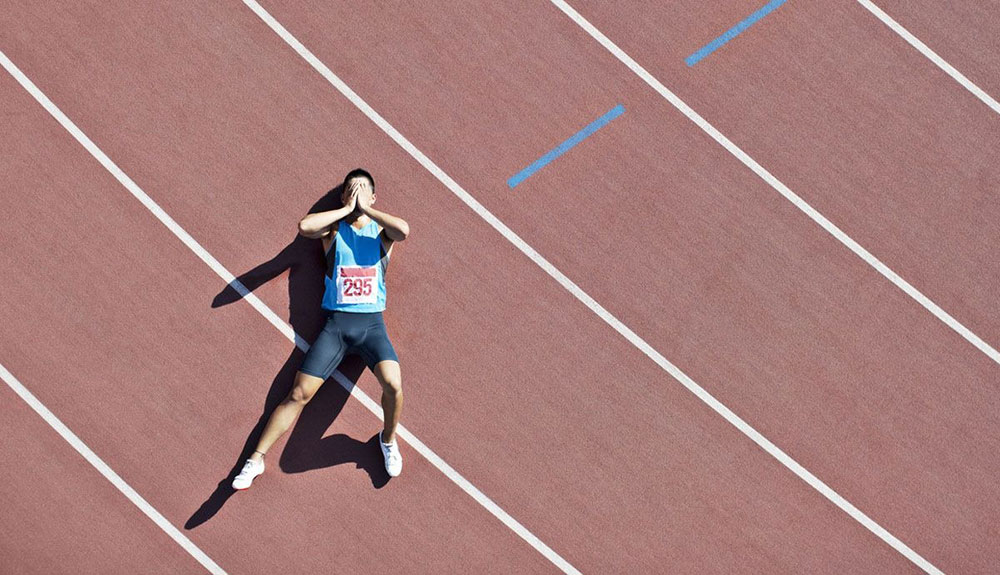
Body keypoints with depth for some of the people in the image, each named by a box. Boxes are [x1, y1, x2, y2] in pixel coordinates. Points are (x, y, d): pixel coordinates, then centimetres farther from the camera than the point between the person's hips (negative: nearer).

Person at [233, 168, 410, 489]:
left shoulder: (381, 230, 8)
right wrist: (347, 209, -8)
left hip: (372, 324, 0)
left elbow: (404, 230, -17)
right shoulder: (333, 228, 8)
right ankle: (257, 459, 3)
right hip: (335, 322, 0)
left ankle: (388, 439, 7)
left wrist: (367, 209, -7)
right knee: (299, 394, -6)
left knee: (393, 385, -23)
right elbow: (304, 227, -15)